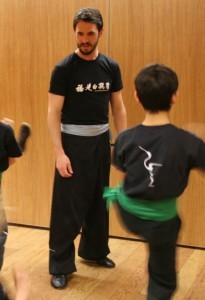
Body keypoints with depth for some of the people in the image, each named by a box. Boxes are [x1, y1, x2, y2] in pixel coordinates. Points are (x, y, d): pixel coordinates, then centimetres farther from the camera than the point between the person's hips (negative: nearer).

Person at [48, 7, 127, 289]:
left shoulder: (111, 67, 1)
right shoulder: (64, 68, -11)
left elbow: (118, 108, 8)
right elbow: (53, 112, -12)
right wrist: (59, 153, -19)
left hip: (101, 140, 5)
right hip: (74, 141, -5)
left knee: (99, 201, 17)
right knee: (68, 207, -1)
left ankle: (94, 251, 36)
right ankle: (60, 266, 12)